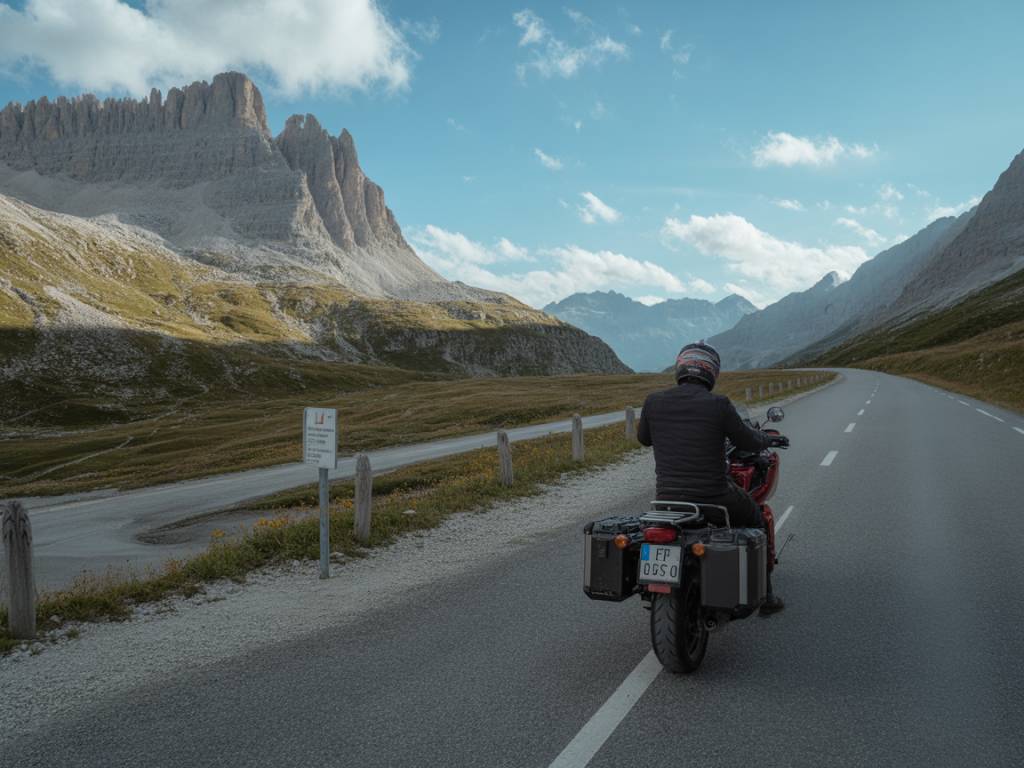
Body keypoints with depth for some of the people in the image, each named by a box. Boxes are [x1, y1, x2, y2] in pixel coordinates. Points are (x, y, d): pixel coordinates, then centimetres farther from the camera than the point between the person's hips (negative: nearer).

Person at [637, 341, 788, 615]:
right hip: (714, 496, -3)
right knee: (754, 520, 28)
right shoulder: (719, 404, -13)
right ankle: (765, 597, 35)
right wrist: (769, 439, 23)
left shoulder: (653, 401, -4)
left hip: (668, 495, 3)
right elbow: (747, 442, 0)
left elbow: (643, 438, 13)